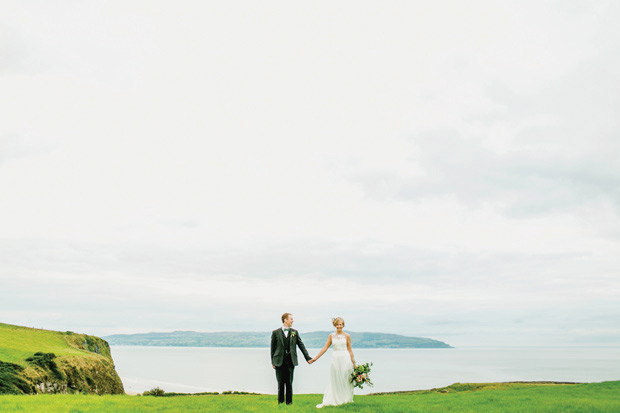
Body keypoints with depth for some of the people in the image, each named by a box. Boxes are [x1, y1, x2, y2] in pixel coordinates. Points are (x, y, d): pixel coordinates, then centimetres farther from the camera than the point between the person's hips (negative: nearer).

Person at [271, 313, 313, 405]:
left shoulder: (295, 332, 8)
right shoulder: (276, 332, 2)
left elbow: (301, 345, 10)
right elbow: (273, 348, 4)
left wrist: (308, 358, 7)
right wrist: (273, 362, 1)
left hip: (290, 362, 1)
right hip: (279, 361, -1)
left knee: (289, 383, 5)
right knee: (280, 383, 5)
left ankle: (289, 402, 14)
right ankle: (280, 402, 16)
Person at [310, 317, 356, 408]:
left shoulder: (347, 336, 3)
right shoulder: (331, 336, 6)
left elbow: (349, 350, 7)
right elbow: (325, 348, 7)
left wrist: (353, 363, 6)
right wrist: (315, 358, 3)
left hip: (345, 359, -1)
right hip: (335, 359, 1)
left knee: (346, 379, 4)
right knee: (334, 381, 1)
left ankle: (346, 399, 21)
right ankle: (327, 402, 2)